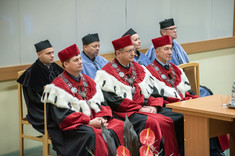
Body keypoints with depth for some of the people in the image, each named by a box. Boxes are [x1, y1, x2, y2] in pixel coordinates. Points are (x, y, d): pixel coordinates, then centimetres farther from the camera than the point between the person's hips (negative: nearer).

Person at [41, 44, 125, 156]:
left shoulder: (87, 80, 19)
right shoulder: (59, 85, -2)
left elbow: (102, 103, 18)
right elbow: (63, 115, -11)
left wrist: (103, 118, -5)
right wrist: (89, 122, -16)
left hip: (95, 120, 7)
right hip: (75, 125, -6)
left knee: (121, 126, -15)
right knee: (92, 134, -37)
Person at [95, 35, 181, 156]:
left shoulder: (139, 68, 19)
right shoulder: (107, 72, -2)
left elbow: (152, 89, 21)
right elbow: (112, 100, -11)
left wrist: (154, 105, 0)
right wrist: (139, 108, -12)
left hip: (145, 109, 6)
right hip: (125, 113, -6)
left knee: (168, 123, -18)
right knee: (151, 123, -31)